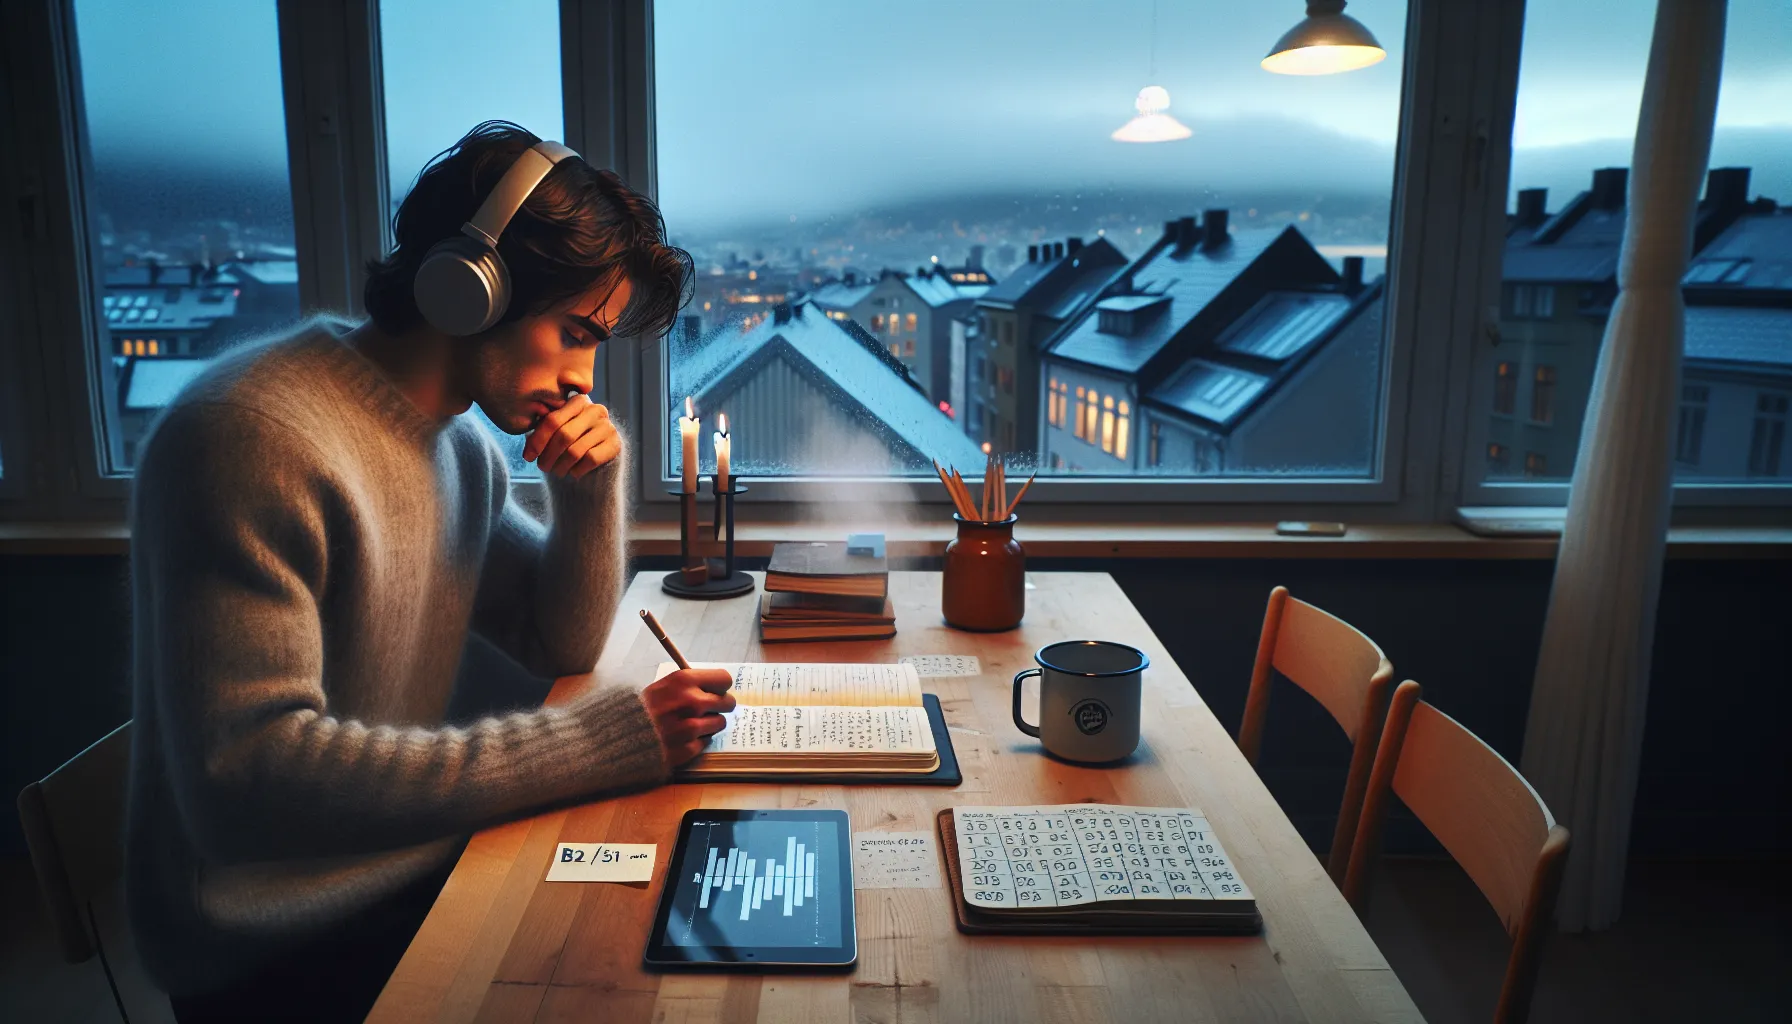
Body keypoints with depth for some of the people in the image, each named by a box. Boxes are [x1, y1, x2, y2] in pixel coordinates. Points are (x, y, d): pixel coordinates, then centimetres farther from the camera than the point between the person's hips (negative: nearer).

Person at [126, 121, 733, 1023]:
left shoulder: (464, 445, 4)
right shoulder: (255, 437, -23)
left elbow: (563, 646, 11)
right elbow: (246, 774, -29)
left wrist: (595, 487, -7)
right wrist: (608, 738, -30)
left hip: (417, 867, 8)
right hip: (283, 951, -7)